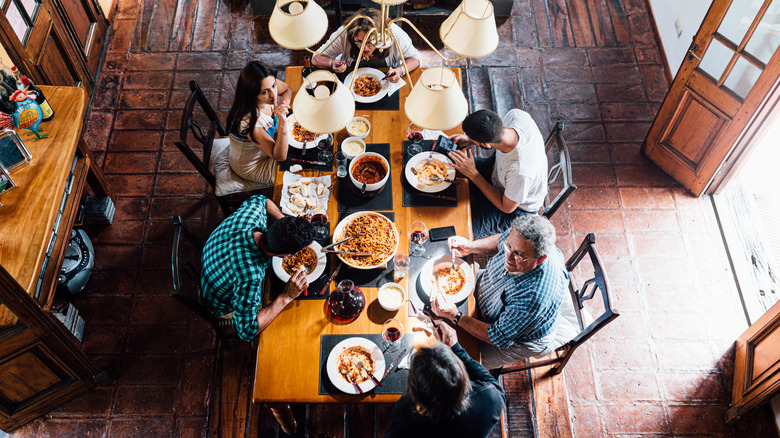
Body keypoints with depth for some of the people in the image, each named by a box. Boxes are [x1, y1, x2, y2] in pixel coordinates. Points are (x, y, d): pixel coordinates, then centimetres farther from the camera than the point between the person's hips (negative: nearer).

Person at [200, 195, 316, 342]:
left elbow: (259, 200, -3)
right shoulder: (250, 277, -51)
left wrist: (285, 222, -16)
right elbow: (246, 331, -42)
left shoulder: (251, 214, -31)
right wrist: (286, 297, -45)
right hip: (224, 307, -6)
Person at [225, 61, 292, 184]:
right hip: (252, 166, -7)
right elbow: (280, 157, -35)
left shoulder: (269, 83, -25)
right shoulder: (248, 121, -44)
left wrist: (281, 111, -17)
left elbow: (287, 90, 2)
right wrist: (282, 122, -50)